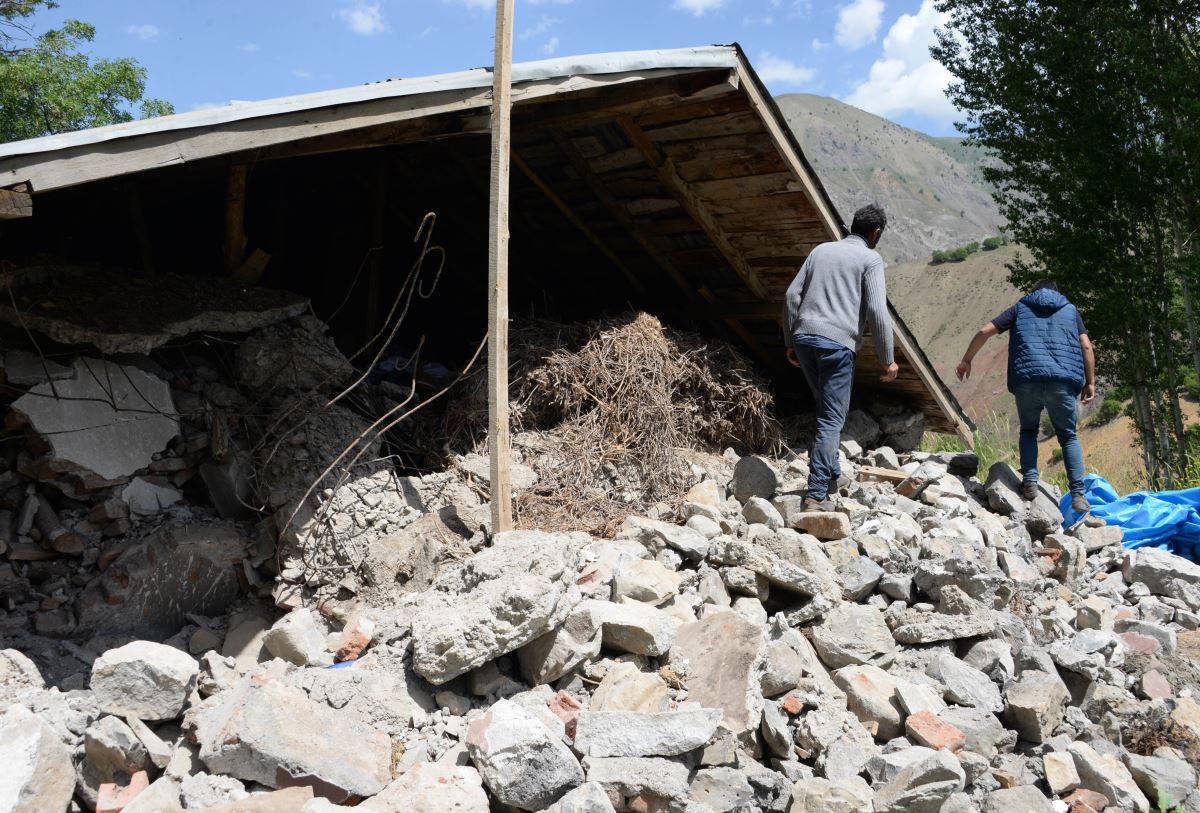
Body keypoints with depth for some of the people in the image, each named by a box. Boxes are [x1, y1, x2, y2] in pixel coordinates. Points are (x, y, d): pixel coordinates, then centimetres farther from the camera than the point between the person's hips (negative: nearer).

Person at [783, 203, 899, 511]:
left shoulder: (821, 250, 19)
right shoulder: (870, 259, 3)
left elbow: (792, 295, 13)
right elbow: (877, 310, -7)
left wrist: (791, 342, 18)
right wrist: (887, 359, -2)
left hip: (804, 336, 6)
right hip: (837, 342, -6)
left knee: (826, 408, 23)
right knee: (832, 420, -3)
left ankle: (831, 475, 27)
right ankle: (815, 495, -9)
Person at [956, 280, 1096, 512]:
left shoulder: (1020, 308, 21)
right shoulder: (1070, 310, 22)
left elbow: (985, 331, 11)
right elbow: (1086, 346, 9)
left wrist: (966, 360, 20)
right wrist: (1090, 383, 10)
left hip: (1026, 378, 0)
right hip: (1064, 380, 0)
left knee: (1029, 430, 18)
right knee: (1068, 435, 10)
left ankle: (1030, 481, -2)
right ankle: (1078, 495, -1)